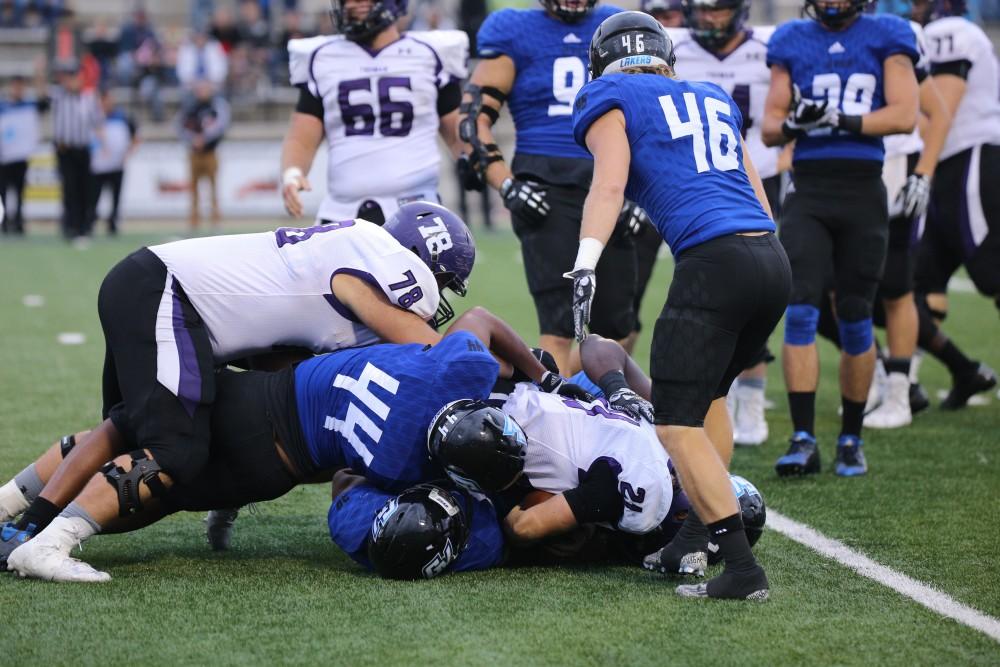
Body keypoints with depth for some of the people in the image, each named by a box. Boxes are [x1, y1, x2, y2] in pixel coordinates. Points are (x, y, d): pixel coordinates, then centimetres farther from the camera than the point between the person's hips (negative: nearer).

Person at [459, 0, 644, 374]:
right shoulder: (514, 32, 4)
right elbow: (474, 118, 0)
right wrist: (507, 186, -11)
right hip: (545, 189, -4)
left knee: (614, 329, 5)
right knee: (560, 324, -14)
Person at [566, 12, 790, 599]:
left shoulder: (611, 97, 9)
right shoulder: (714, 100, 28)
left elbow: (610, 184, -7)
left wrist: (586, 264, -17)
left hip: (714, 263, -7)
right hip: (774, 261, 7)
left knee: (678, 424, -6)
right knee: (707, 393, 26)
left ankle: (743, 567, -16)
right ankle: (700, 532, 23)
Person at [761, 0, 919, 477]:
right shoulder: (791, 42, 11)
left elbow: (904, 115, -6)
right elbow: (770, 129, 10)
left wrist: (839, 119, -16)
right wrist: (792, 124, -13)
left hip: (862, 192, -1)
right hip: (808, 191, 1)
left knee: (855, 320, 4)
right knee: (800, 312, -11)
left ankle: (851, 439, 17)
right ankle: (803, 440, -10)